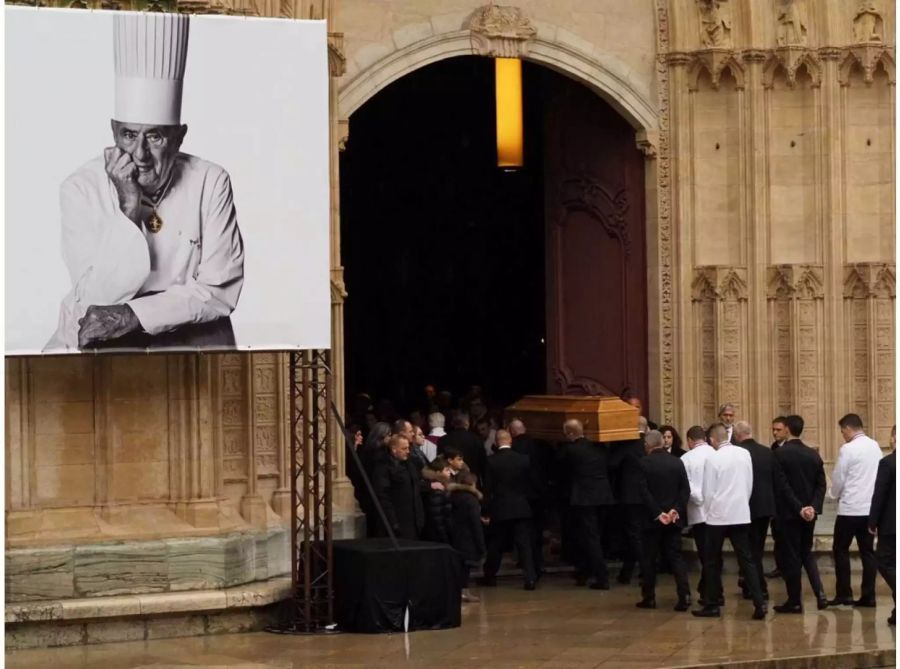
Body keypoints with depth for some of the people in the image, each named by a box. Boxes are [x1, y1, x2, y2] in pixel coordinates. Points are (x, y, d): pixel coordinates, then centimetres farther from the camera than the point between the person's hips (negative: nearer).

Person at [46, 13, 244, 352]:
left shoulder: (210, 183, -8)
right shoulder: (81, 188, -10)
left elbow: (220, 291, -9)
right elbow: (98, 299, -16)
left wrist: (133, 315, -20)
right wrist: (127, 211, -24)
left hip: (186, 333, 1)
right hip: (95, 337, -1)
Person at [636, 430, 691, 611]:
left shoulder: (644, 463, -8)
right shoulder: (677, 462, 3)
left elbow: (644, 491, -14)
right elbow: (686, 489, -2)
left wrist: (657, 513, -13)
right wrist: (676, 510, -8)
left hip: (652, 519, -3)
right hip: (674, 519, 3)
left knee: (649, 559, 8)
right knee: (675, 557, 5)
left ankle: (649, 597, 12)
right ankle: (684, 595, -9)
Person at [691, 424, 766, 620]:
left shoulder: (713, 459, -12)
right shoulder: (744, 454, 0)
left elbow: (708, 491, -7)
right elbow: (750, 485, 7)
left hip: (718, 516, -4)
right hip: (741, 515, 4)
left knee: (713, 562, 9)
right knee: (746, 560, 4)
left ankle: (711, 605, 13)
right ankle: (759, 603, -8)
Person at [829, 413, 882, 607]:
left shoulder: (848, 449, -13)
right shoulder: (875, 446, 5)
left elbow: (838, 477, -8)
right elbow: (878, 475, 12)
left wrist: (835, 495, 14)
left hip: (850, 508, -6)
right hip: (871, 507, 6)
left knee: (840, 549, 5)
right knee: (867, 551, 7)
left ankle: (844, 593, 3)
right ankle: (868, 595, 5)